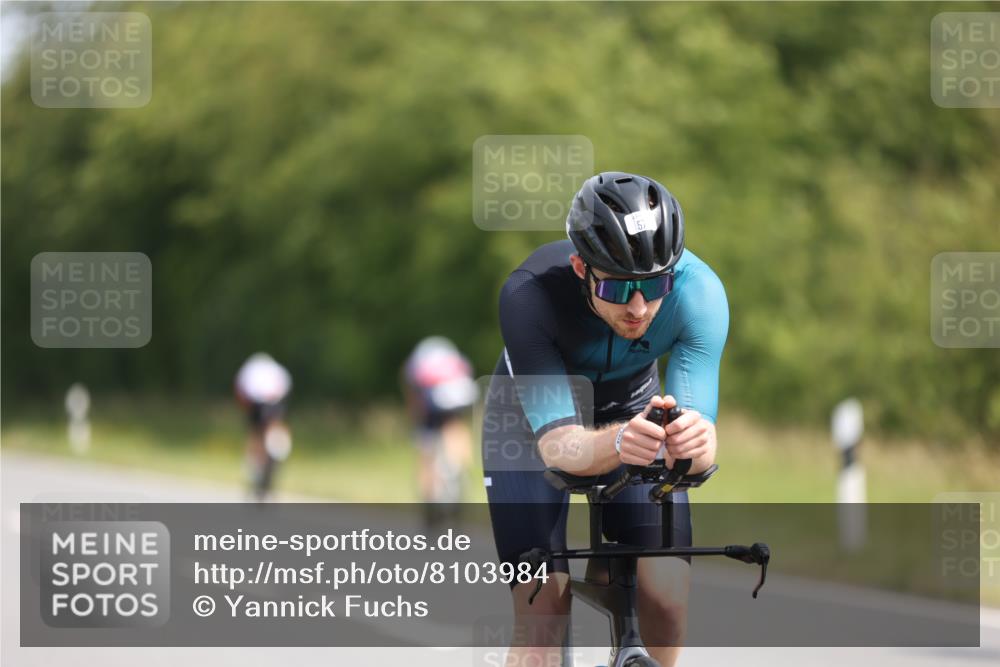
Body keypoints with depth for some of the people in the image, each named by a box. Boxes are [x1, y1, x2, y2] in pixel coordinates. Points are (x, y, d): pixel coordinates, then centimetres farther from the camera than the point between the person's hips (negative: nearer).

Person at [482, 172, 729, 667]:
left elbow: (699, 455, -37)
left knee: (668, 601, -14)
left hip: (634, 407, 2)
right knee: (542, 615, -17)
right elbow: (558, 444, -43)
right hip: (534, 419, -2)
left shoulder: (699, 292, -33)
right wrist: (616, 444, -65)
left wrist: (693, 439, -62)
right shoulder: (530, 295, -38)